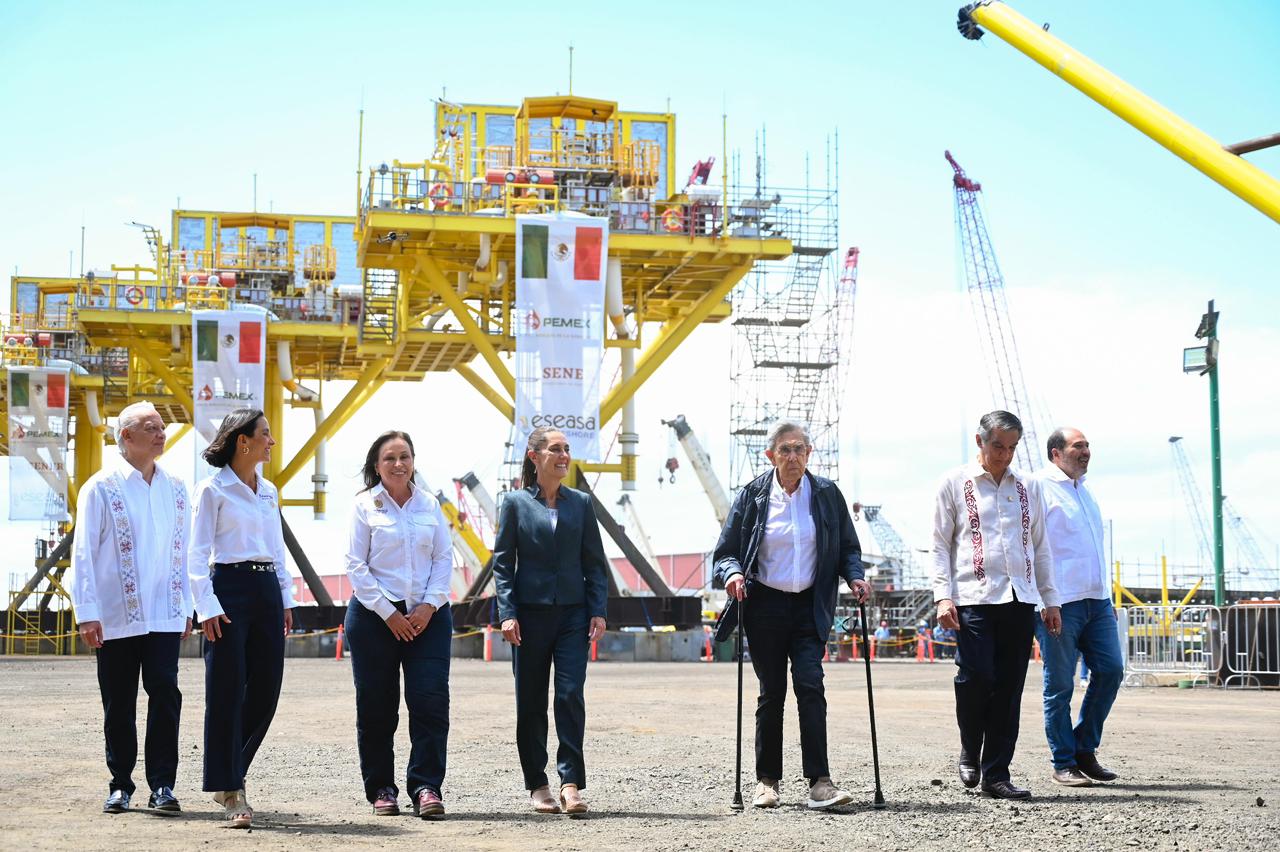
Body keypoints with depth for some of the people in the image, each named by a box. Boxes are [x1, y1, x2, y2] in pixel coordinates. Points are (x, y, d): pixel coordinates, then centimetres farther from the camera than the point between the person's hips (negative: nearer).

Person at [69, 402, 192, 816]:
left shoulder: (175, 489, 10)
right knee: (118, 704, 6)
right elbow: (83, 554, -4)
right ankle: (120, 785, 17)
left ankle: (162, 785, -4)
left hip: (164, 616, 2)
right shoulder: (102, 487, -2)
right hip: (116, 618, -2)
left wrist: (187, 606, 12)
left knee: (165, 695, -9)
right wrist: (87, 613, -9)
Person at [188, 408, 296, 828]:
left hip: (267, 589, 7)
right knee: (227, 694, -3)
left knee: (266, 691, 5)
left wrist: (286, 598, 15)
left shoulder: (268, 491, 15)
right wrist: (208, 608, -15)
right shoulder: (213, 490, -5)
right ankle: (230, 792, 2)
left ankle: (231, 774, 22)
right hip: (230, 588, -7)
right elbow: (197, 555, -7)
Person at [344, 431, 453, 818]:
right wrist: (389, 613, -9)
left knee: (430, 700, -8)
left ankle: (426, 786, -6)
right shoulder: (365, 505, 0)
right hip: (374, 615, -2)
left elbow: (444, 558, 8)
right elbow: (356, 565, -4)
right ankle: (381, 789, 13)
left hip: (428, 615, 2)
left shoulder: (429, 504, 9)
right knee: (376, 706, 2)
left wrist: (429, 605, -6)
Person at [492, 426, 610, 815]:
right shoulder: (516, 503, 2)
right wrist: (507, 613, -9)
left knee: (571, 695, -9)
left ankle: (571, 783, -8)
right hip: (531, 612, -1)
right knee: (531, 702, 5)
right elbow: (502, 563, 1)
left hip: (572, 612, 1)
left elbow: (594, 563, 9)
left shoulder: (580, 503, 8)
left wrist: (598, 611, 0)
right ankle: (537, 785, 15)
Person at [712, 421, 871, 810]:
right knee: (772, 692, 5)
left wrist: (855, 576, -7)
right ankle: (767, 781, 16)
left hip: (809, 607, 0)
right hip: (765, 606, 0)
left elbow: (848, 548, 12)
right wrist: (733, 574, -19)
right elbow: (725, 552, 2)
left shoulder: (826, 494, 4)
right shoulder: (752, 495, 1)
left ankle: (819, 782, -14)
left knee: (810, 685, -12)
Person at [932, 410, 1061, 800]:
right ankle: (970, 753, 10)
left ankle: (996, 774, 6)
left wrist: (1050, 600, 14)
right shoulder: (955, 483, 6)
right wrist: (943, 596, -7)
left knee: (1009, 687, 0)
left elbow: (1040, 546, 20)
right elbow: (941, 545, 4)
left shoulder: (1026, 487, 17)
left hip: (1020, 599, 4)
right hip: (973, 597, -4)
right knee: (976, 676, -16)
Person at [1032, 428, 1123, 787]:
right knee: (1060, 685, -2)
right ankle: (1064, 764, 6)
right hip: (1059, 604, -8)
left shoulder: (1083, 490, 21)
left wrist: (1107, 594, 24)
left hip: (1096, 600, 8)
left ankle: (1085, 751, 14)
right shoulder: (1039, 487, -5)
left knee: (1110, 670, 0)